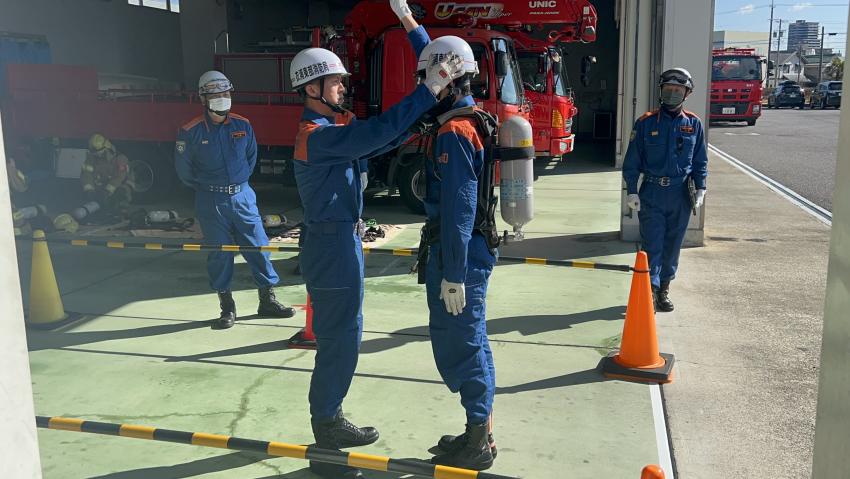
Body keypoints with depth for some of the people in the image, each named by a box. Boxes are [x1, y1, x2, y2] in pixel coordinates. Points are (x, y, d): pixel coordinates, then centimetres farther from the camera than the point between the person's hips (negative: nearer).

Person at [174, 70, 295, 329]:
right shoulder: (191, 132, -9)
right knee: (220, 254, 4)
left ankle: (267, 300, 14)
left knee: (258, 246, 2)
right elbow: (184, 170, 2)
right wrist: (206, 189, 11)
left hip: (243, 197, 3)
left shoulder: (243, 125, 1)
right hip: (211, 202, -2)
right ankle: (227, 306, 17)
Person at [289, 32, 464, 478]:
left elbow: (380, 139, 9)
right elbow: (375, 132, -30)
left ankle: (330, 421, 33)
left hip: (341, 241, 10)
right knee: (338, 341, -4)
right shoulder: (317, 135, -18)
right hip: (332, 245, -10)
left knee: (345, 335, 19)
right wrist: (428, 90, -28)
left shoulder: (335, 126, 13)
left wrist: (427, 102, -1)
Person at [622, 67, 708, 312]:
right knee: (652, 245, -5)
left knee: (672, 246, 10)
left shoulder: (694, 124, 4)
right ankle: (650, 290, -2)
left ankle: (664, 289, 23)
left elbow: (700, 161, 9)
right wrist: (632, 191, -7)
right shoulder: (646, 123, -2)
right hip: (651, 193, -2)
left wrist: (700, 189, -1)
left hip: (680, 195, 2)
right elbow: (632, 160, -1)